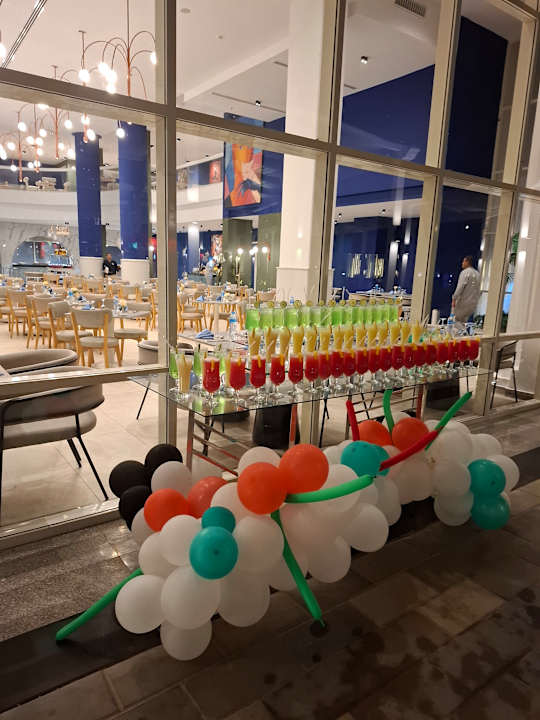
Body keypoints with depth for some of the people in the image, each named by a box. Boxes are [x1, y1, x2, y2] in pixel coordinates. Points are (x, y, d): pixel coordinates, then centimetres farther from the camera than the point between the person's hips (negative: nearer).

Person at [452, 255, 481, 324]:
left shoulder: (465, 272, -9)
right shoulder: (478, 274, 13)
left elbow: (460, 287, -18)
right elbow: (479, 290, 15)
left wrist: (454, 298, -18)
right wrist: (476, 300, 20)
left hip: (463, 302, -7)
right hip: (473, 304, 7)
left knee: (455, 321, -2)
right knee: (463, 322, 14)